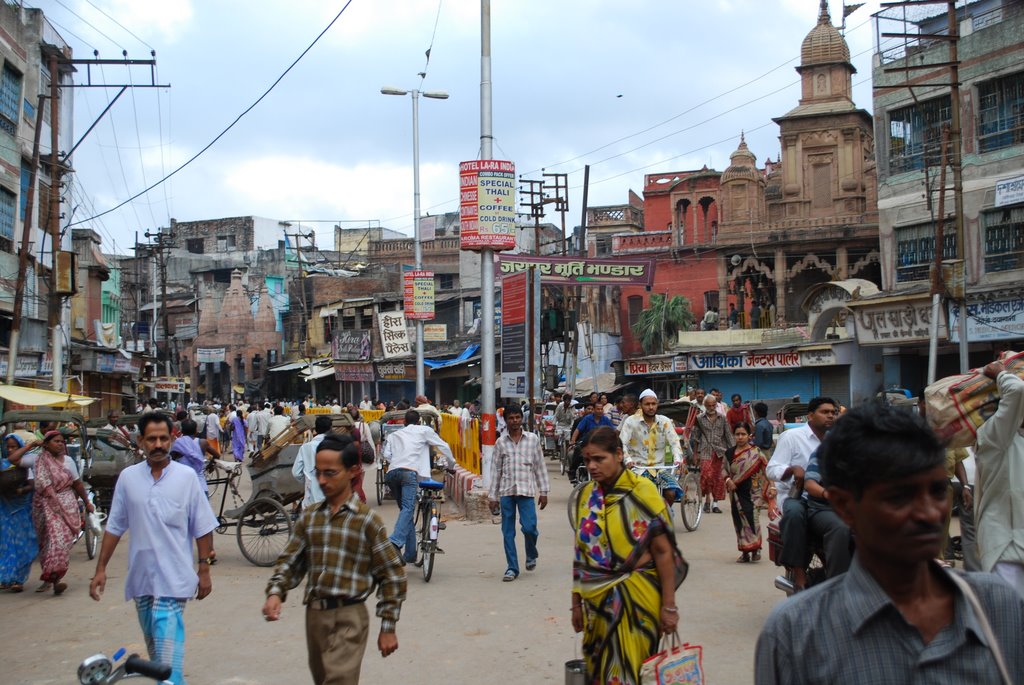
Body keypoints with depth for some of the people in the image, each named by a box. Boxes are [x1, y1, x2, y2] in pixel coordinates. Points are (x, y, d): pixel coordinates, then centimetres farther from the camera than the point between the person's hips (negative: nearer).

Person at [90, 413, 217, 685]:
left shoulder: (186, 476, -5)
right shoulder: (128, 477, 2)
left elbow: (203, 529, 0)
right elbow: (114, 527, 9)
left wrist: (204, 570, -1)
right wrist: (101, 569, 8)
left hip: (173, 578, -4)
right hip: (140, 577, 4)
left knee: (167, 642, -14)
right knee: (153, 643, 15)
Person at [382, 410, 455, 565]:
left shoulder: (394, 435, 32)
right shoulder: (424, 430, 23)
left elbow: (386, 455, 17)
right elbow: (443, 446, 22)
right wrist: (451, 464, 36)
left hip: (392, 472, 4)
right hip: (410, 471, -4)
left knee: (405, 508, 12)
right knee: (408, 508, -16)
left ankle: (410, 553, 8)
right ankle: (395, 541, -40)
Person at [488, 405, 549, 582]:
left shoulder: (533, 439, 4)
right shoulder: (501, 442, 6)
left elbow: (540, 466, 6)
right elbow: (496, 470, 8)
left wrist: (543, 491, 3)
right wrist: (492, 496, 6)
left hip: (526, 490, -1)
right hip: (506, 491, 2)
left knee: (529, 527, -10)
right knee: (508, 532, 3)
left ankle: (531, 555, 20)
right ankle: (512, 568, 12)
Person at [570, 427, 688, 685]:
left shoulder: (642, 493, -11)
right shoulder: (583, 497, 3)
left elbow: (663, 551, -10)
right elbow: (581, 553, 10)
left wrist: (669, 606, -10)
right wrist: (577, 602, 11)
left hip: (636, 598, -5)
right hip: (596, 601, 5)